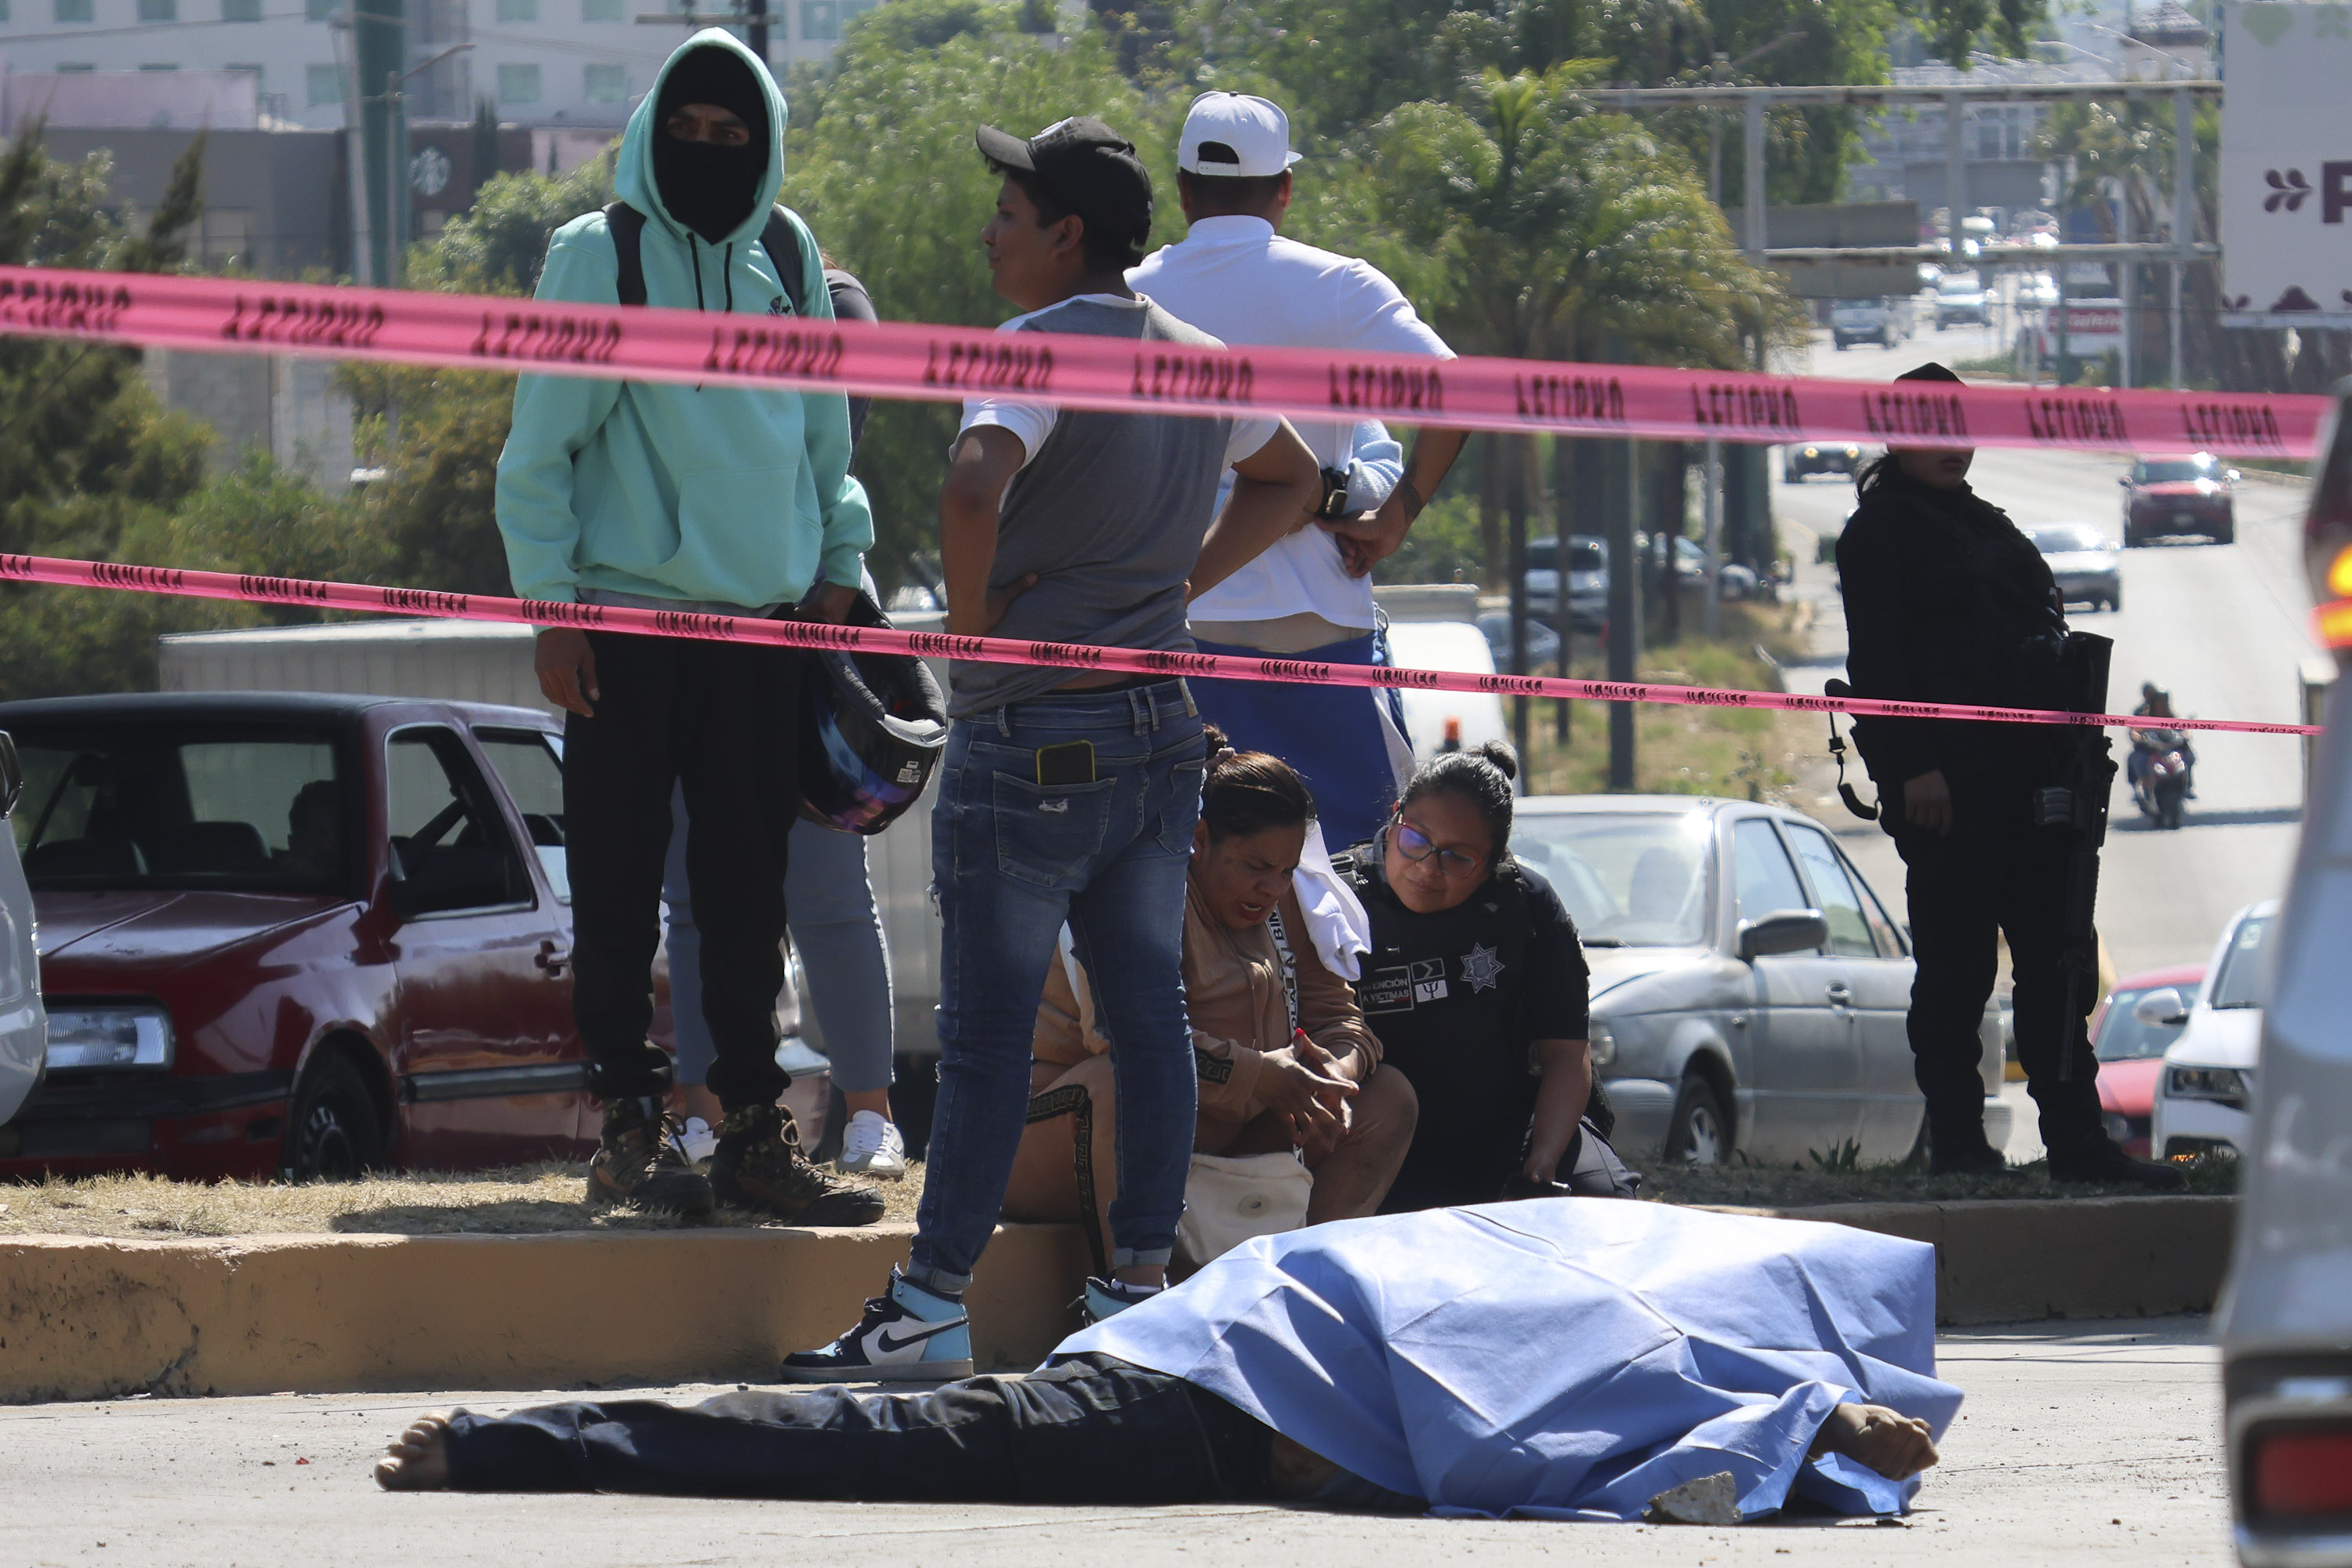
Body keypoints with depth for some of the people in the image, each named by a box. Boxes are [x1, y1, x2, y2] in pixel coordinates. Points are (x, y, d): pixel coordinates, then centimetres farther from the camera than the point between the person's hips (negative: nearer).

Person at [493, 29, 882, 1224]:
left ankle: (753, 1133, 9)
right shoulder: (599, 257, -2)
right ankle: (629, 1126, 4)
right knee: (622, 889, -1)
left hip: (764, 623, 4)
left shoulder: (787, 260, 11)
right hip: (627, 620, -4)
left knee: (750, 892, 5)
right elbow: (541, 446, -2)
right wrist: (551, 607, -8)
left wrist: (837, 569, 16)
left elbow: (824, 431, 21)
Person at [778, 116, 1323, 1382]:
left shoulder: (1040, 348, -14)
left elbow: (973, 486, -32)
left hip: (1030, 740, -8)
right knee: (1148, 1014, 8)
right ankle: (1142, 1284, 10)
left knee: (987, 1029, -5)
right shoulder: (1197, 361, 11)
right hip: (1159, 728, 8)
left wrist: (971, 624, -17)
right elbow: (1291, 483, 27)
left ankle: (931, 1309, -3)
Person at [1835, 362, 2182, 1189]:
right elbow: (1878, 659, -9)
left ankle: (2076, 1138, 3)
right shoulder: (1881, 530, -1)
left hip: (2023, 767, 7)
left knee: (2054, 956, 3)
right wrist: (1913, 766, -18)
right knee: (1957, 959, -5)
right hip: (1943, 771, -7)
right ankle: (1957, 1141, 0)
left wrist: (2069, 761, 15)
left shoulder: (1987, 526, 22)